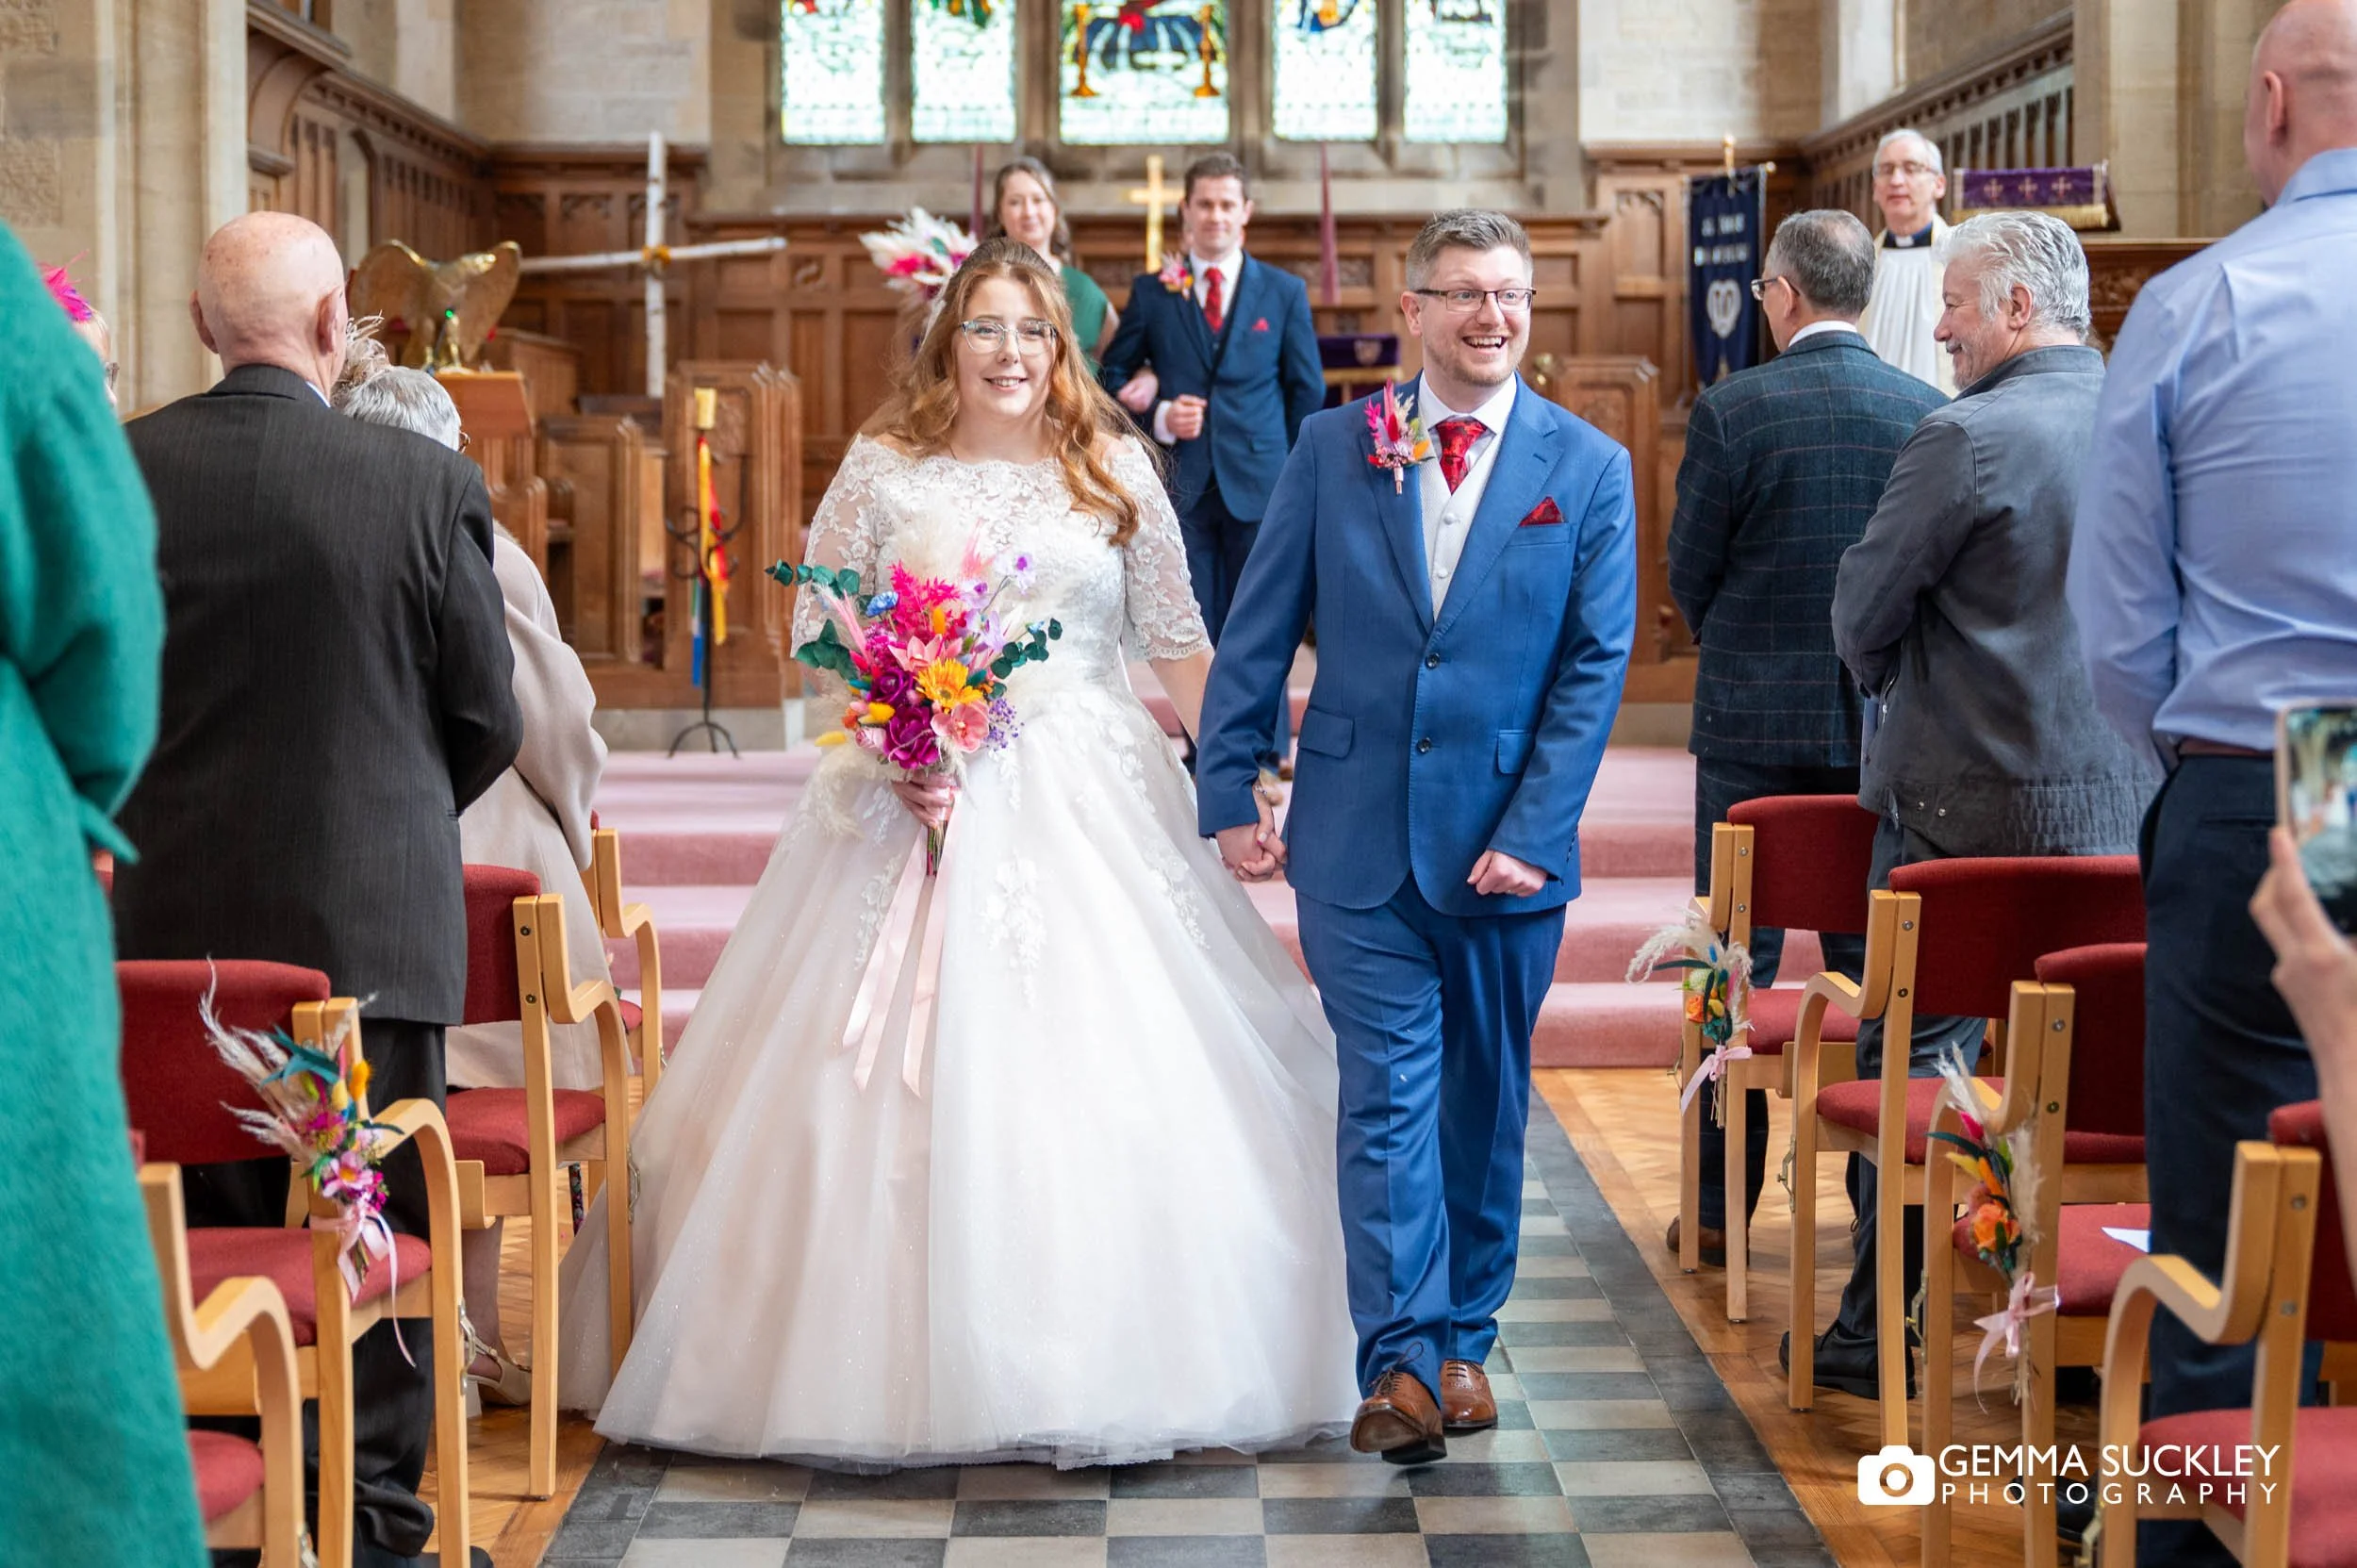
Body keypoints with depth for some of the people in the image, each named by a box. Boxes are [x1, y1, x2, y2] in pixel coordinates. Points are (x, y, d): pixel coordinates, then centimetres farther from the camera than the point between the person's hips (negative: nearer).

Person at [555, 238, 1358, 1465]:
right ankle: (904, 1372, 6)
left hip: (1093, 807, 1)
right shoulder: (884, 468, 3)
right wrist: (894, 751, -12)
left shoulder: (1116, 470, 6)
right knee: (909, 1077, -4)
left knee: (1112, 1075, -2)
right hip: (922, 798, -1)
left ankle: (1112, 1374, 10)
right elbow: (820, 635, 3)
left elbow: (1177, 642, 8)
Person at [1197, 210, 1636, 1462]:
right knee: (1388, 1092, -4)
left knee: (1485, 1100, 11)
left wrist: (1530, 832, -9)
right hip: (1356, 837, 0)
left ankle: (1463, 1337, 25)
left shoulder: (1587, 469, 0)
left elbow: (1596, 665, -2)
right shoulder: (1333, 447, 2)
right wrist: (1228, 793, 0)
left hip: (1505, 844, 1)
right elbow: (1257, 631, 5)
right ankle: (1402, 1358, -3)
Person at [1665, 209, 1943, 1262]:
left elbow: (1689, 571, -4)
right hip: (1887, 727, 3)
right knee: (1875, 961, 11)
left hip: (1754, 720, -3)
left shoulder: (1731, 411, -12)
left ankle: (1722, 1206, 9)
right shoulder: (1929, 413, -3)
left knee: (1738, 964, 6)